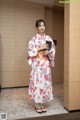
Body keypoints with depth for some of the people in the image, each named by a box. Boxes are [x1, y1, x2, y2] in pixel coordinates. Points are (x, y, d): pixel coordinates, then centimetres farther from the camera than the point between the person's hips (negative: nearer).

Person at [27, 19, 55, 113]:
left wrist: (48, 52, -12)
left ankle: (43, 103, 23)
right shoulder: (34, 38, -1)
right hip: (37, 63, -3)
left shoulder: (48, 38, 8)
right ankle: (37, 104, 16)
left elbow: (53, 49, 8)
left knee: (45, 81, 7)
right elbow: (30, 50, -8)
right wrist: (41, 48, -16)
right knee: (37, 81, -1)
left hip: (46, 63, 3)